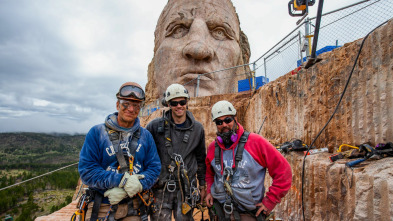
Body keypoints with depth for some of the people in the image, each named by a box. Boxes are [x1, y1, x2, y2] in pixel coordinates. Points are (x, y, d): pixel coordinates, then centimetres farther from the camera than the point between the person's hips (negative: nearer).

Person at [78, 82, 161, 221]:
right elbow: (86, 170, -11)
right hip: (102, 208, -1)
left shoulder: (145, 136, 0)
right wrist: (121, 180, -23)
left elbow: (154, 168, -3)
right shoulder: (97, 132, -7)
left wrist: (127, 191, -17)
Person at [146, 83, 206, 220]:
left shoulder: (197, 129, 4)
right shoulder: (155, 126, -4)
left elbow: (201, 159, 12)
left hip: (186, 188, 2)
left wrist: (202, 186, 14)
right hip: (161, 188, -1)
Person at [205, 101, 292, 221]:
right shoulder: (212, 148, -2)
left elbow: (283, 171, -11)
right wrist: (210, 190, 4)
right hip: (220, 210, 4)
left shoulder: (256, 142, -15)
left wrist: (269, 201, -11)